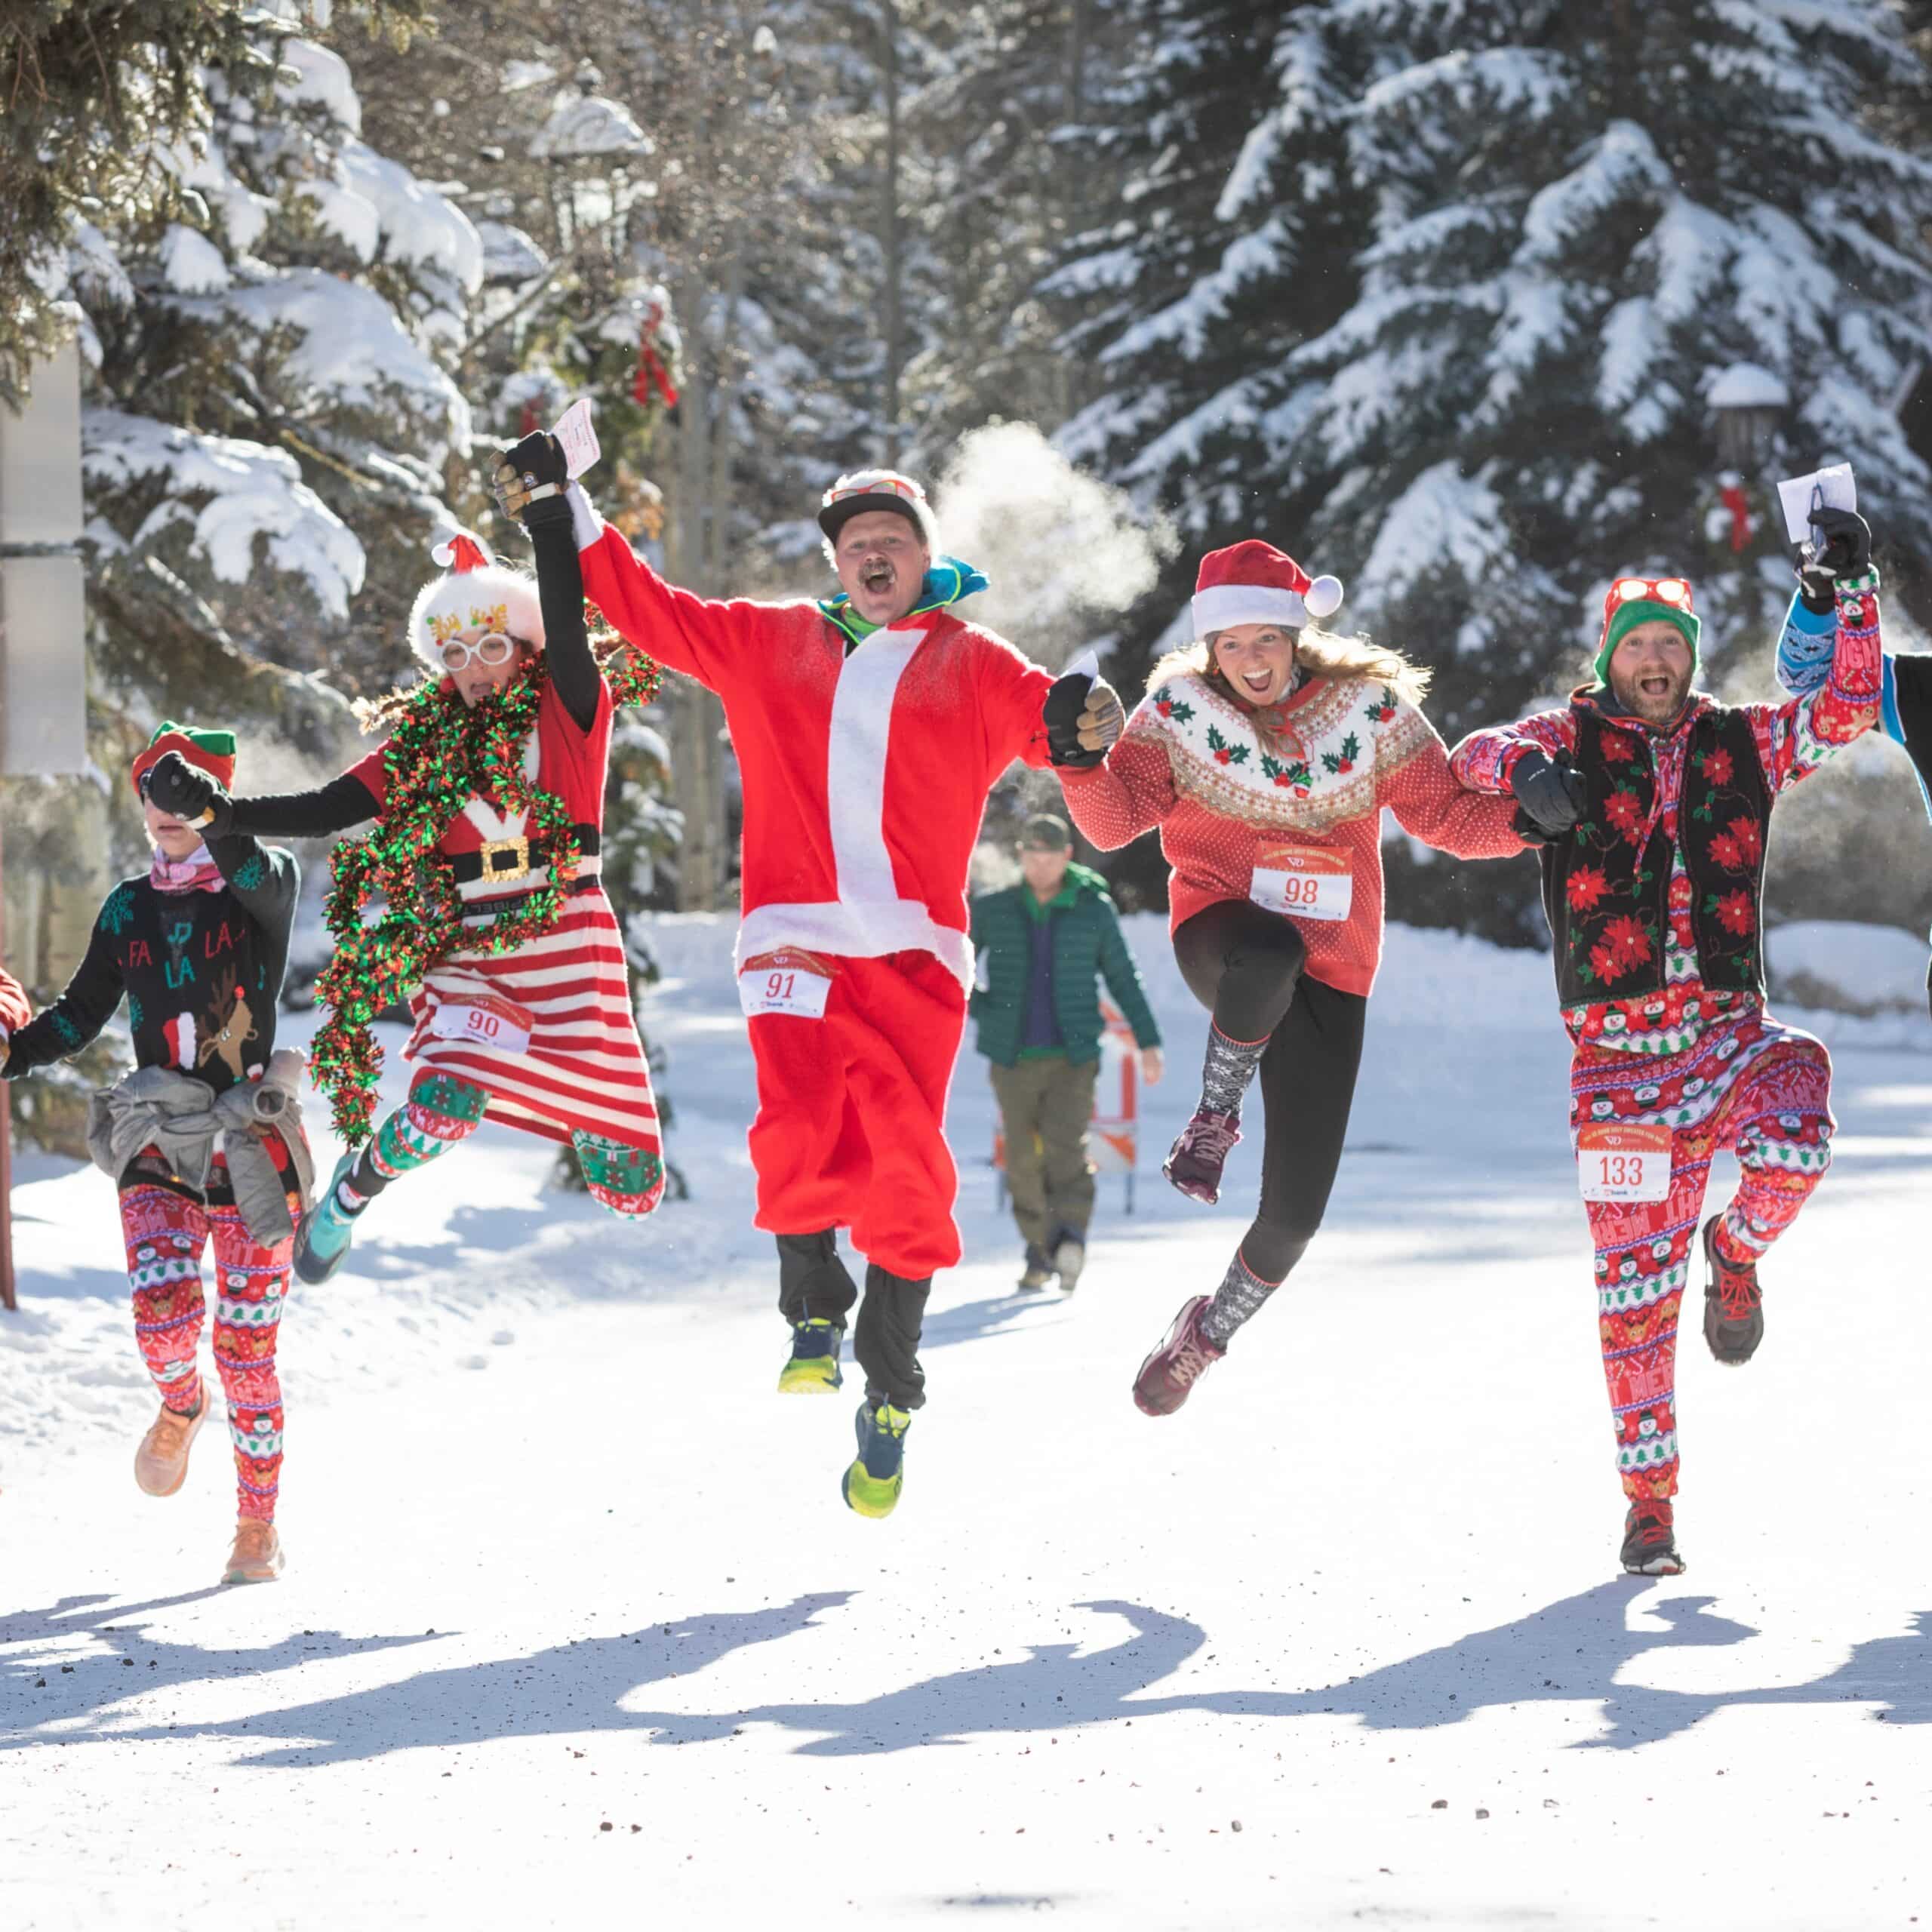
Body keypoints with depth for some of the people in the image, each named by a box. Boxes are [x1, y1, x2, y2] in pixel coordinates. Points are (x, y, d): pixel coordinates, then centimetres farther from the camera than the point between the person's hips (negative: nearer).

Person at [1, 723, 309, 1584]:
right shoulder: (128, 909, 11)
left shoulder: (259, 889, -1)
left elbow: (257, 874, -26)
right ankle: (181, 1405, 17)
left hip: (251, 1148, -2)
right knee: (161, 1305, -20)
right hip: (157, 1146, 2)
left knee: (247, 1343, -1)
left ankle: (258, 1527, 14)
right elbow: (81, 1013, 11)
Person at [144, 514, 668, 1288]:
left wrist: (549, 509, -26)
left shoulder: (567, 711, -1)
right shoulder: (425, 745, 8)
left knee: (628, 1187, -4)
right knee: (441, 1107, -27)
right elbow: (325, 811, 6)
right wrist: (214, 809, -4)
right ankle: (352, 1190, 5)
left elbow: (564, 618, -17)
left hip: (569, 957, -1)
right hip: (470, 957, 2)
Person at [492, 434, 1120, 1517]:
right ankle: (817, 1316, 7)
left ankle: (890, 1401, 4)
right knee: (801, 1137, -19)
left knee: (907, 1171, -10)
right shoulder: (770, 646, 19)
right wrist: (564, 511, 19)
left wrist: (1080, 725, -28)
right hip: (797, 939, 1)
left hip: (914, 952, -1)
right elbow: (651, 611, 23)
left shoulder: (974, 667, 13)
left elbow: (1038, 717, -4)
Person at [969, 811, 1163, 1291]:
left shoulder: (1094, 911, 3)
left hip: (1073, 1054, -2)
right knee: (1023, 1159, 3)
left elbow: (1123, 978, 11)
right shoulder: (992, 909, 3)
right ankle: (1039, 1250, 15)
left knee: (1065, 1142, -20)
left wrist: (1148, 1043, 10)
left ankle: (1072, 1237, -32)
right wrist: (979, 1008, 1)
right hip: (1013, 1058, 2)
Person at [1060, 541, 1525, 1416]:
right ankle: (1215, 1117, -15)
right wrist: (1080, 761, -27)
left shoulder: (1370, 710, -1)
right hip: (1223, 934, -2)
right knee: (1270, 954, -44)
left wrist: (1530, 819, -16)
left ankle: (1212, 1328, 30)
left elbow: (1449, 815, 3)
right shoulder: (1181, 710, -1)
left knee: (1295, 1212, -3)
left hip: (1331, 972, 2)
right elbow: (1116, 820, -8)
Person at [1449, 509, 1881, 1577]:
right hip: (1620, 1056, -1)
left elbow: (1846, 708, 9)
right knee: (1636, 1285, -2)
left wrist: (1851, 587, -2)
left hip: (1732, 1032, 1)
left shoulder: (1739, 743, 11)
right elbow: (1465, 763, -6)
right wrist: (1521, 770, -27)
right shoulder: (1571, 739, 5)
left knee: (1793, 1147, -32)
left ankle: (1735, 1251, 4)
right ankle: (1649, 1500, 9)